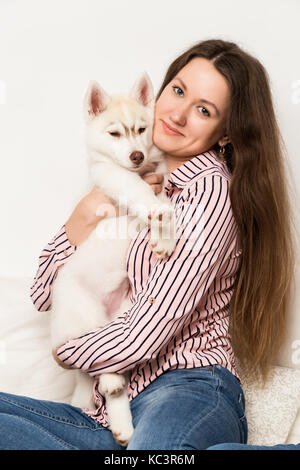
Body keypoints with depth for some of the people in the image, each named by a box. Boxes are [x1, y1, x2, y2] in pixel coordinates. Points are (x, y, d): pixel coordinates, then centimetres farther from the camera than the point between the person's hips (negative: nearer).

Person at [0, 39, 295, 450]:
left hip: (188, 391, -9)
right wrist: (84, 218, -2)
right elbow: (44, 296, 13)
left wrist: (68, 353, 5)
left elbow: (144, 336, -14)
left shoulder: (211, 192, -8)